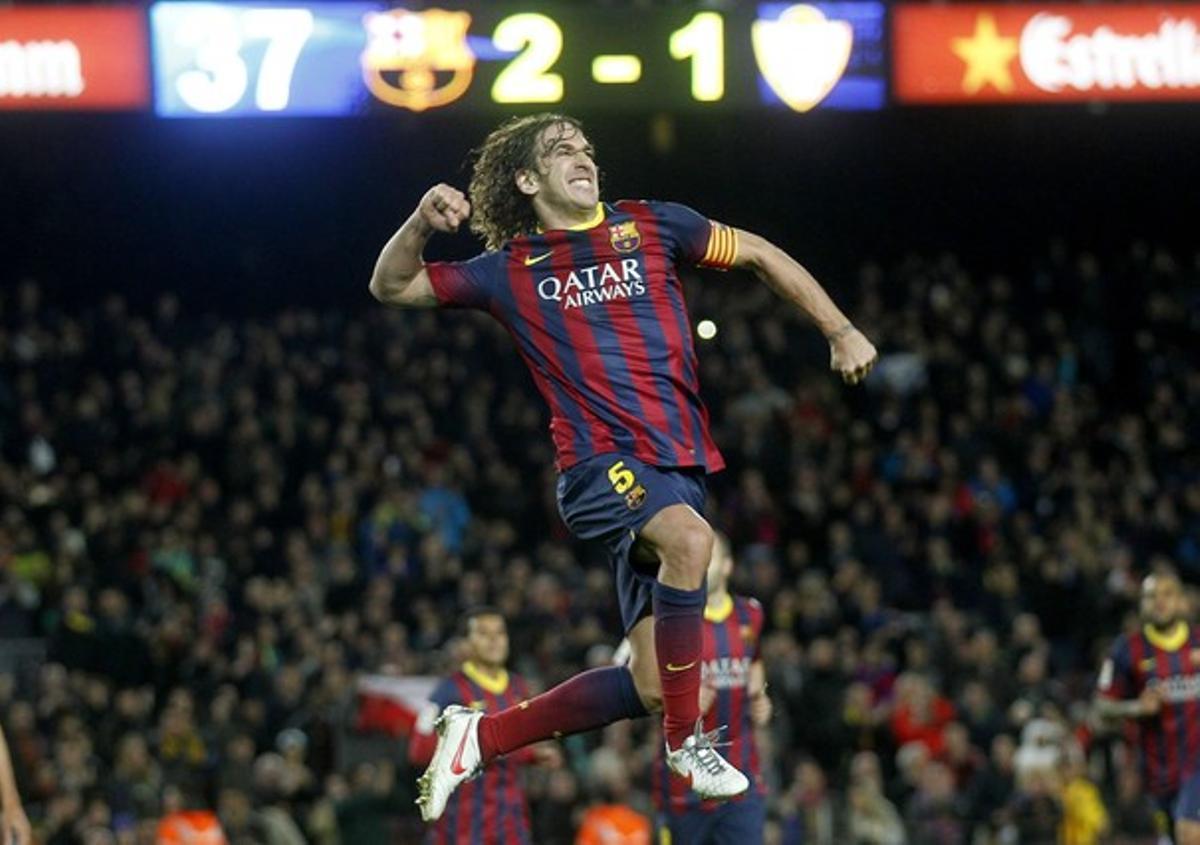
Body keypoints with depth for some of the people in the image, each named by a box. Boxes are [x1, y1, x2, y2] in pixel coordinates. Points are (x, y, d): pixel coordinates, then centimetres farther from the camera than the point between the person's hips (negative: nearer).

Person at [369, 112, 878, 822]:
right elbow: (392, 287, 14)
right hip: (602, 462, -3)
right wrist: (423, 222, -5)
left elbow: (761, 255, 20)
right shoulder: (512, 269, 9)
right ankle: (687, 739, -23)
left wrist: (842, 331, 13)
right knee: (689, 538, -37)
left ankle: (481, 736, 15)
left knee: (651, 685, -3)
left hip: (678, 467, 3)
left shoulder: (649, 227, 11)